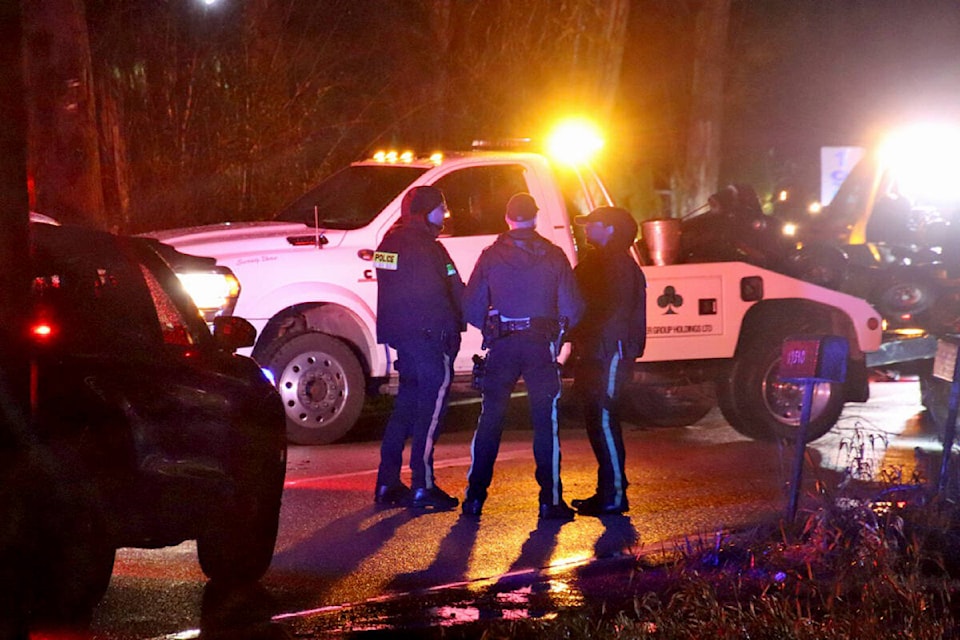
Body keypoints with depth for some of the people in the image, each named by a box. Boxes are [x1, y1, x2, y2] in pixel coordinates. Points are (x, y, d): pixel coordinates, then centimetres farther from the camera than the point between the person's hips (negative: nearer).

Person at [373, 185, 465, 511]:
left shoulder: (390, 242, 13)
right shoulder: (425, 246, -14)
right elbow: (454, 292, -12)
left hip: (400, 335, 9)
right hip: (430, 335, -9)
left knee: (406, 405, 15)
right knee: (432, 408, -6)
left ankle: (387, 483, 16)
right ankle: (422, 487, -9)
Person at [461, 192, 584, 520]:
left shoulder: (490, 256, 2)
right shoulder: (553, 256, -1)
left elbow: (471, 308, 2)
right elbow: (573, 308, -3)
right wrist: (558, 327, 16)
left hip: (501, 346, 1)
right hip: (541, 346, -1)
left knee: (489, 421, 8)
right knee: (545, 422, 3)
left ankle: (474, 496, 8)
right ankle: (550, 500, 0)